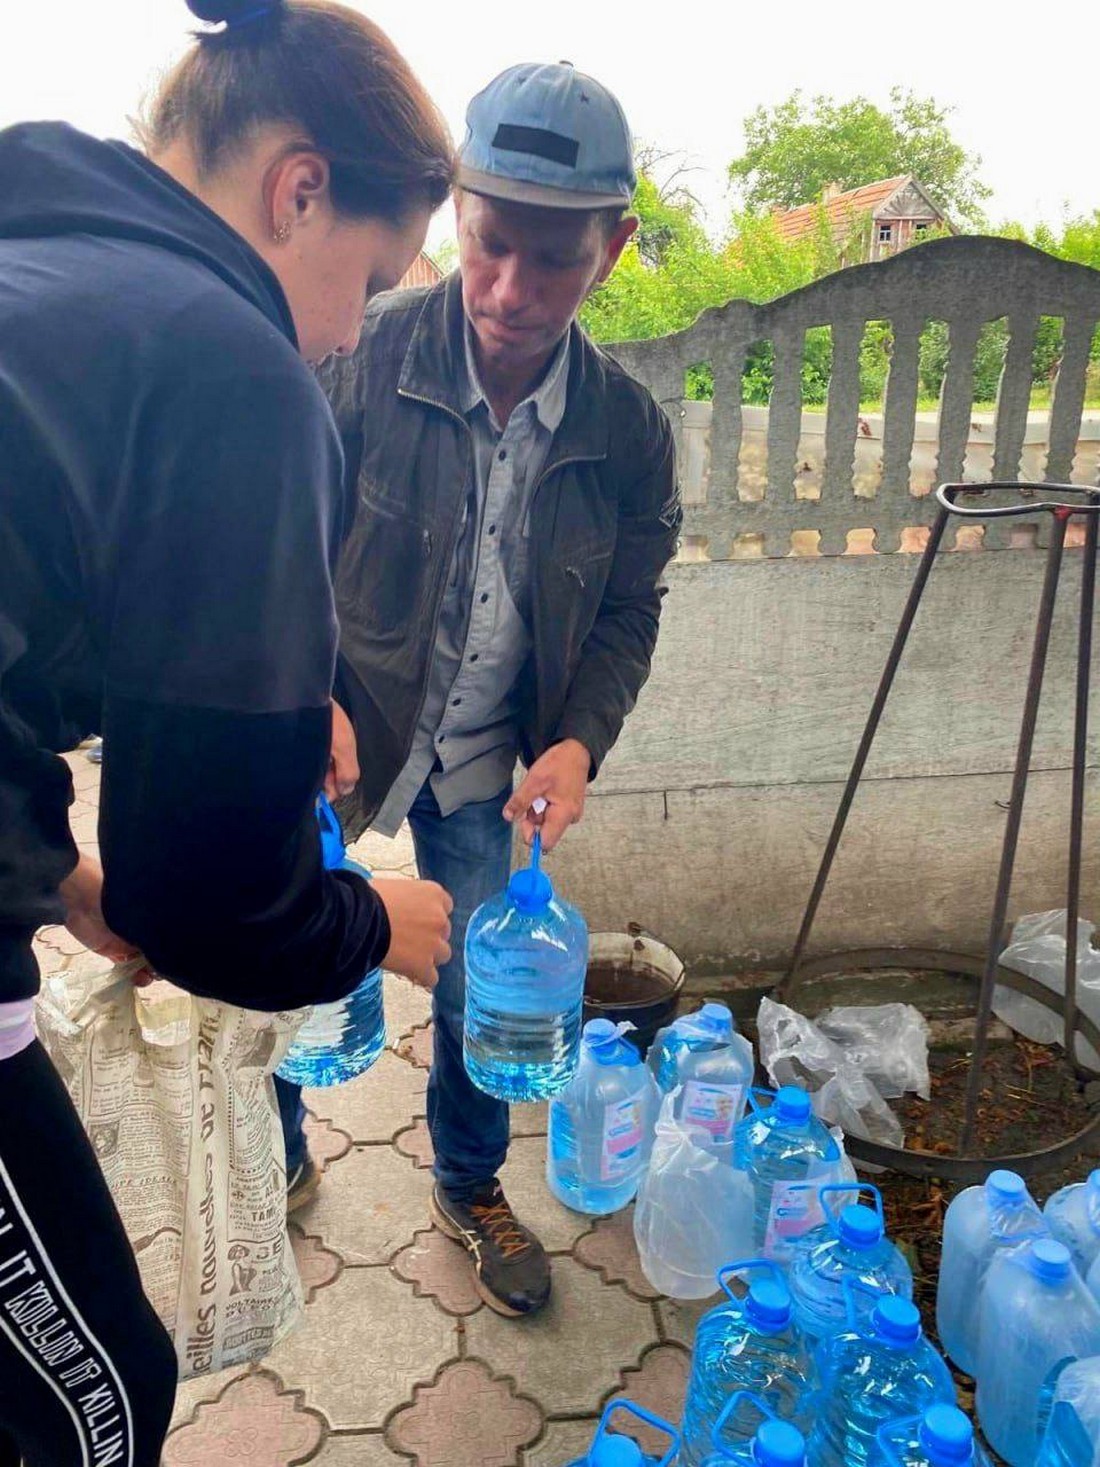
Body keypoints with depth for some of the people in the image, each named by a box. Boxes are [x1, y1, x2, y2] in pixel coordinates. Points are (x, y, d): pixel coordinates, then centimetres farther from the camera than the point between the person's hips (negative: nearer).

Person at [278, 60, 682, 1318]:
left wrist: (578, 740, -16)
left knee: (481, 989, 12)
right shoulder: (366, 354, -17)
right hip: (328, 734, -1)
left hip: (480, 765, 2)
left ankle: (470, 1190, 41)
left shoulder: (627, 428, -9)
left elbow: (627, 614, 0)